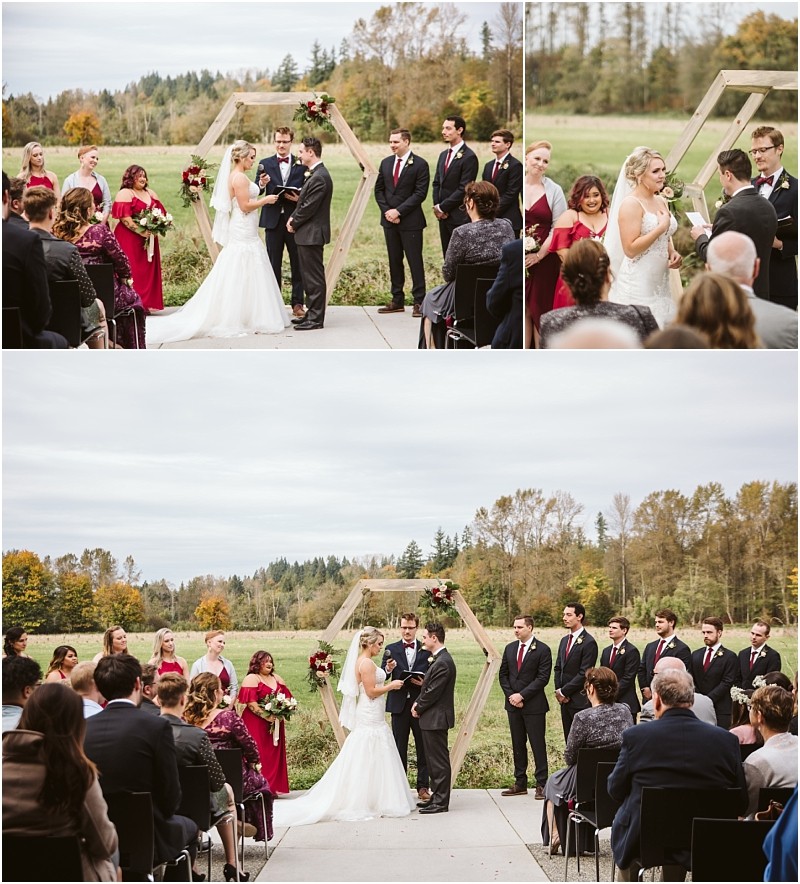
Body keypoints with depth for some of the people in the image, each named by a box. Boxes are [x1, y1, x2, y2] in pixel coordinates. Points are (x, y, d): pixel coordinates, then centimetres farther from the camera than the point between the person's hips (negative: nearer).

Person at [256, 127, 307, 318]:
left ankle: (297, 303, 11)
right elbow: (256, 191, 1)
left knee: (297, 263, 4)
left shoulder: (301, 164, 4)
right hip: (273, 220, 1)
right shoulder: (265, 164, 7)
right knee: (273, 264, 6)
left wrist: (299, 198, -16)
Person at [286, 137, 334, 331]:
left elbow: (309, 207, -20)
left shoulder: (319, 177, -20)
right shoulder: (315, 174, 13)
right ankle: (313, 313, 23)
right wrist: (293, 218, 4)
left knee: (314, 278, -5)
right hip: (309, 233, 11)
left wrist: (294, 223, -7)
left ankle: (316, 319, -1)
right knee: (309, 276, 16)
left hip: (312, 234, -11)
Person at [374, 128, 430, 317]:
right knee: (394, 261, 10)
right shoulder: (386, 163, 11)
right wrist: (387, 211, -4)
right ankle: (397, 300, 16)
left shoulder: (420, 164, -8)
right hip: (389, 219, 6)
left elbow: (420, 193, -13)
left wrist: (398, 211, -16)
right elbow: (379, 189, 12)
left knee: (415, 261, -3)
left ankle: (419, 301, 0)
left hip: (410, 221, -6)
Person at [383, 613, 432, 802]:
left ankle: (423, 787, 11)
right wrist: (388, 669, -23)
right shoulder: (391, 650, 5)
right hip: (399, 704, 1)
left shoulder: (426, 650, 4)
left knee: (423, 748, 4)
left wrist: (425, 683, -15)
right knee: (399, 749, 6)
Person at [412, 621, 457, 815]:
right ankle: (437, 797, 24)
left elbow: (433, 692, -20)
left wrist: (418, 708, -6)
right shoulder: (439, 659, 12)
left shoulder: (442, 663, -21)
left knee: (439, 761, -4)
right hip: (434, 718, 11)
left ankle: (441, 802, 1)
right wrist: (418, 704, 4)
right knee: (434, 760, 16)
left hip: (436, 718, -11)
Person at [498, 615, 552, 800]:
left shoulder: (542, 650, -8)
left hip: (533, 705, -6)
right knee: (517, 745, 10)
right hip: (513, 704, 6)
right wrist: (511, 696, -3)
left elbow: (542, 678, -13)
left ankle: (541, 784, 1)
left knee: (538, 745, -3)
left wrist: (522, 695, -16)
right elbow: (503, 674, 12)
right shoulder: (510, 648, 11)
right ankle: (520, 783, 16)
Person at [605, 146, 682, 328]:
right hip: (638, 284, -8)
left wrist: (672, 253, 6)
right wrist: (661, 227, -17)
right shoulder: (631, 204, -12)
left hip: (660, 282, 8)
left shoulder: (661, 202, 12)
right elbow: (630, 249, -18)